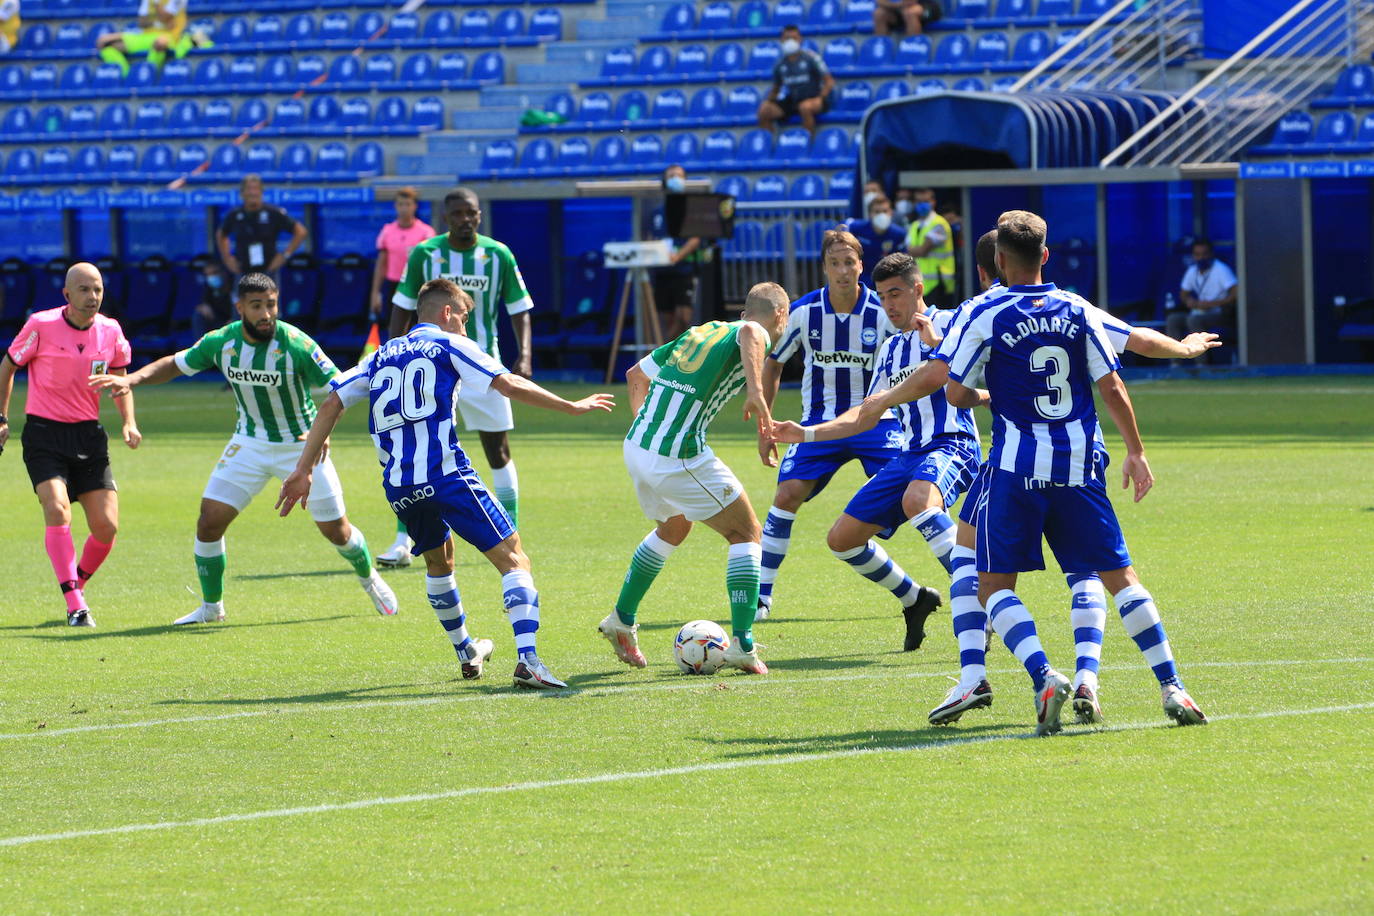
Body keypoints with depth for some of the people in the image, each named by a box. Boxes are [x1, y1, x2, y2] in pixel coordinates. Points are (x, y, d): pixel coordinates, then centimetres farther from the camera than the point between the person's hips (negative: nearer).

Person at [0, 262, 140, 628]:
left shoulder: (110, 331, 0)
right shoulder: (41, 326, -9)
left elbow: (120, 381, 15)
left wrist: (129, 422, 1)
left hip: (88, 434, 3)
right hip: (44, 434, -3)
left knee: (106, 526, -5)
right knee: (57, 509, -23)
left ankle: (77, 586, 23)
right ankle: (75, 605, -20)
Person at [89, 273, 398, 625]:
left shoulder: (296, 345, -24)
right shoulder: (221, 342, -12)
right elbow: (175, 364, 3)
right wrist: (130, 380, -11)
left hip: (301, 446, -3)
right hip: (249, 444, 3)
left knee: (335, 529, 2)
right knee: (209, 521, -7)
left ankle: (370, 579, 34)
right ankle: (211, 606, 12)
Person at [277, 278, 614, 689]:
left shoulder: (382, 356, 22)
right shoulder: (450, 346, 8)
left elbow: (331, 404, 18)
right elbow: (510, 385, -1)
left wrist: (304, 470, 19)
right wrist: (572, 406, 7)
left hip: (398, 486, 6)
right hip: (446, 475, -6)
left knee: (439, 561, 31)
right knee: (513, 559, -6)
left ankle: (466, 652, 43)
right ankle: (527, 659, -24)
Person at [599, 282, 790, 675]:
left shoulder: (699, 333, 22)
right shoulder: (758, 334, -1)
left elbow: (636, 374, 28)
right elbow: (750, 332, -29)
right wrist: (756, 390, -38)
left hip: (636, 447, 8)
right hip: (678, 458, -8)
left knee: (674, 527, 33)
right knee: (745, 533, 6)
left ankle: (622, 620, 40)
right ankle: (743, 646, -3)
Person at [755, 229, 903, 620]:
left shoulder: (882, 314, -12)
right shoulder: (804, 312, -8)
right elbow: (772, 364, 7)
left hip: (875, 420, -1)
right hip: (821, 420, 1)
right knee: (788, 494, -13)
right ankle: (761, 594, -1)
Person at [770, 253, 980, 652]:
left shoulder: (948, 323, 1)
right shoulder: (890, 349, 22)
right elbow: (866, 414, 27)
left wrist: (936, 345, -20)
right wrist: (806, 434, 21)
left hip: (952, 444, -9)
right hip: (910, 454, 9)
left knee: (917, 499, -41)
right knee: (842, 539, 5)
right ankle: (914, 600, 21)